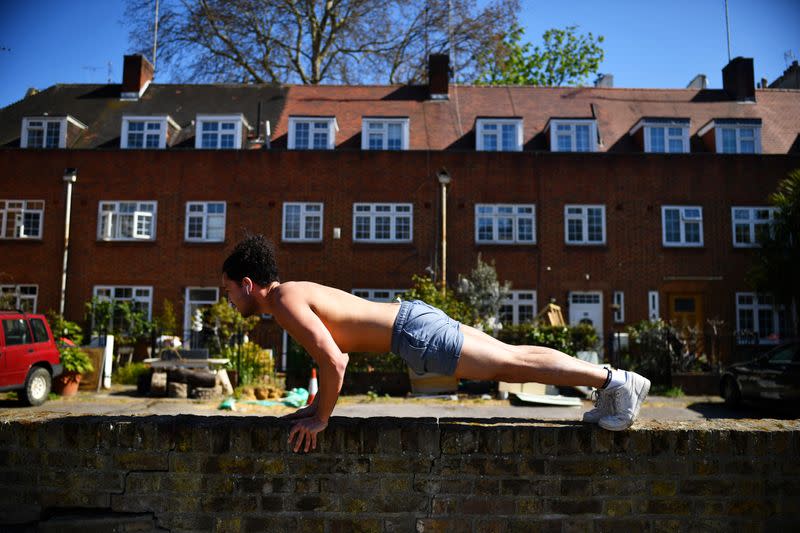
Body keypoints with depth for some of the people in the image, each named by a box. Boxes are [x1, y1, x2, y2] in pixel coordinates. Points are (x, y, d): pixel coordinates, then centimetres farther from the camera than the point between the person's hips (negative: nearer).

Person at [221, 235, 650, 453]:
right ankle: (610, 382, 18)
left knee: (512, 365, -5)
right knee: (512, 358, 10)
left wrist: (321, 418, -9)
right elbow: (336, 351, 30)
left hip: (413, 334, -8)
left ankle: (614, 381, 2)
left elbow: (333, 362, -22)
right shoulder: (297, 291, 19)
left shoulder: (285, 303, -11)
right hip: (411, 315, 8)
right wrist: (317, 404, 26)